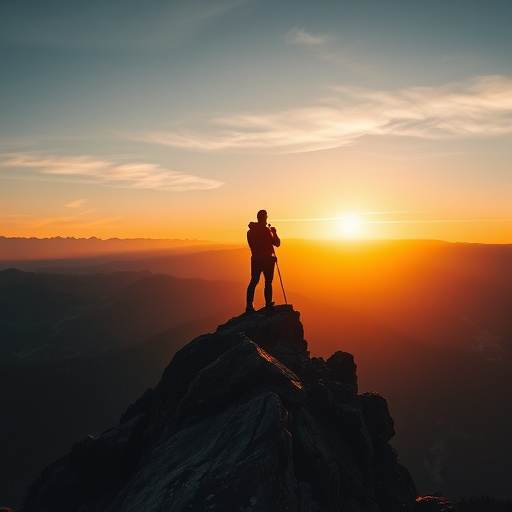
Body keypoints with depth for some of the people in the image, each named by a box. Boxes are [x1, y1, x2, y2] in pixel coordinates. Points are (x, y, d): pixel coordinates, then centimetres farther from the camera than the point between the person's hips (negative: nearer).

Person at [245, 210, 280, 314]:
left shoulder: (250, 231, 5)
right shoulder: (266, 230, -14)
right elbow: (277, 243, -7)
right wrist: (274, 233, 9)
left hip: (255, 259, 6)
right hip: (267, 259, -5)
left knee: (253, 282, 11)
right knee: (268, 282, 1)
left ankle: (249, 306, 9)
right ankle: (268, 306, 1)